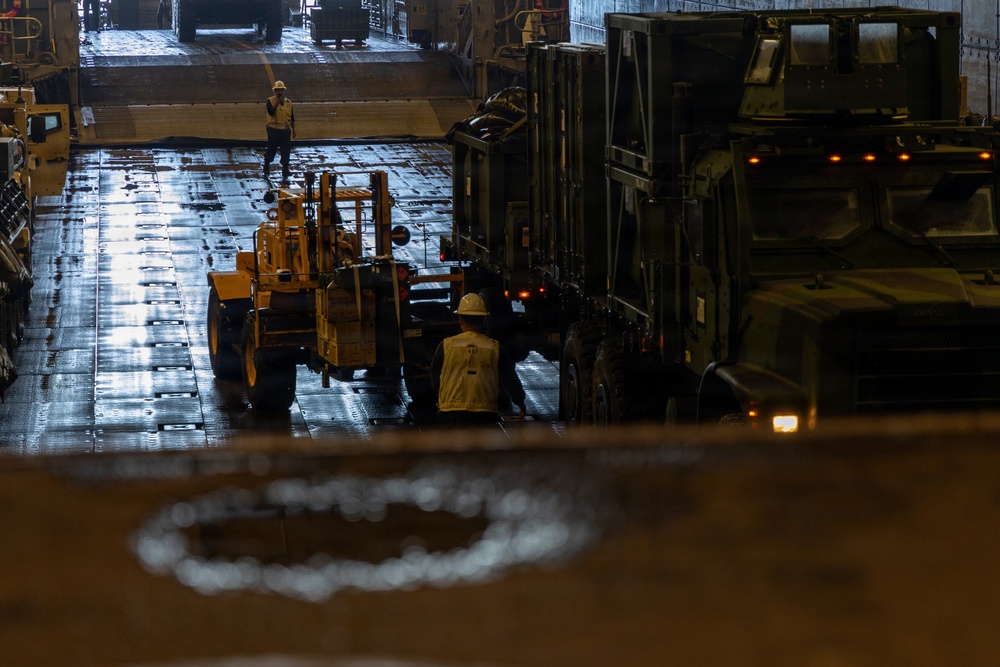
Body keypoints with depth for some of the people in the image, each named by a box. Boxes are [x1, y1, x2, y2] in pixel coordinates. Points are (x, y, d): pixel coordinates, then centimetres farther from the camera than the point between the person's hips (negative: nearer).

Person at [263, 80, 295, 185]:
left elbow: (292, 117, 14)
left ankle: (285, 175, 6)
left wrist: (293, 129, 10)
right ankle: (266, 168, 31)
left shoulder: (288, 102, 9)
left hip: (286, 130, 3)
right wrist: (278, 102, -23)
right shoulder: (270, 101, -2)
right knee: (271, 150, 5)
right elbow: (271, 112, -21)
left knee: (286, 152, 1)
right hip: (274, 130, -3)